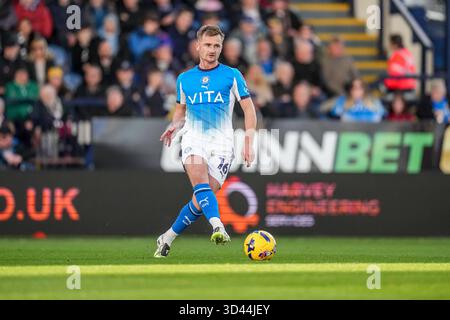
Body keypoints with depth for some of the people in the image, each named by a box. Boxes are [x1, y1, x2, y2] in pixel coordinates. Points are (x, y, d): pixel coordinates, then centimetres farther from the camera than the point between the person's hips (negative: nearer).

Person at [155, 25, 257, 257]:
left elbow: (249, 109, 4)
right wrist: (175, 126, 2)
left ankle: (167, 238, 9)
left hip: (221, 144, -1)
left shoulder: (232, 75, 4)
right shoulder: (184, 79, 13)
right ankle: (217, 227, -46)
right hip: (193, 141, 1)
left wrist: (248, 141, -7)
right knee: (200, 180, -30)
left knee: (200, 201, -8)